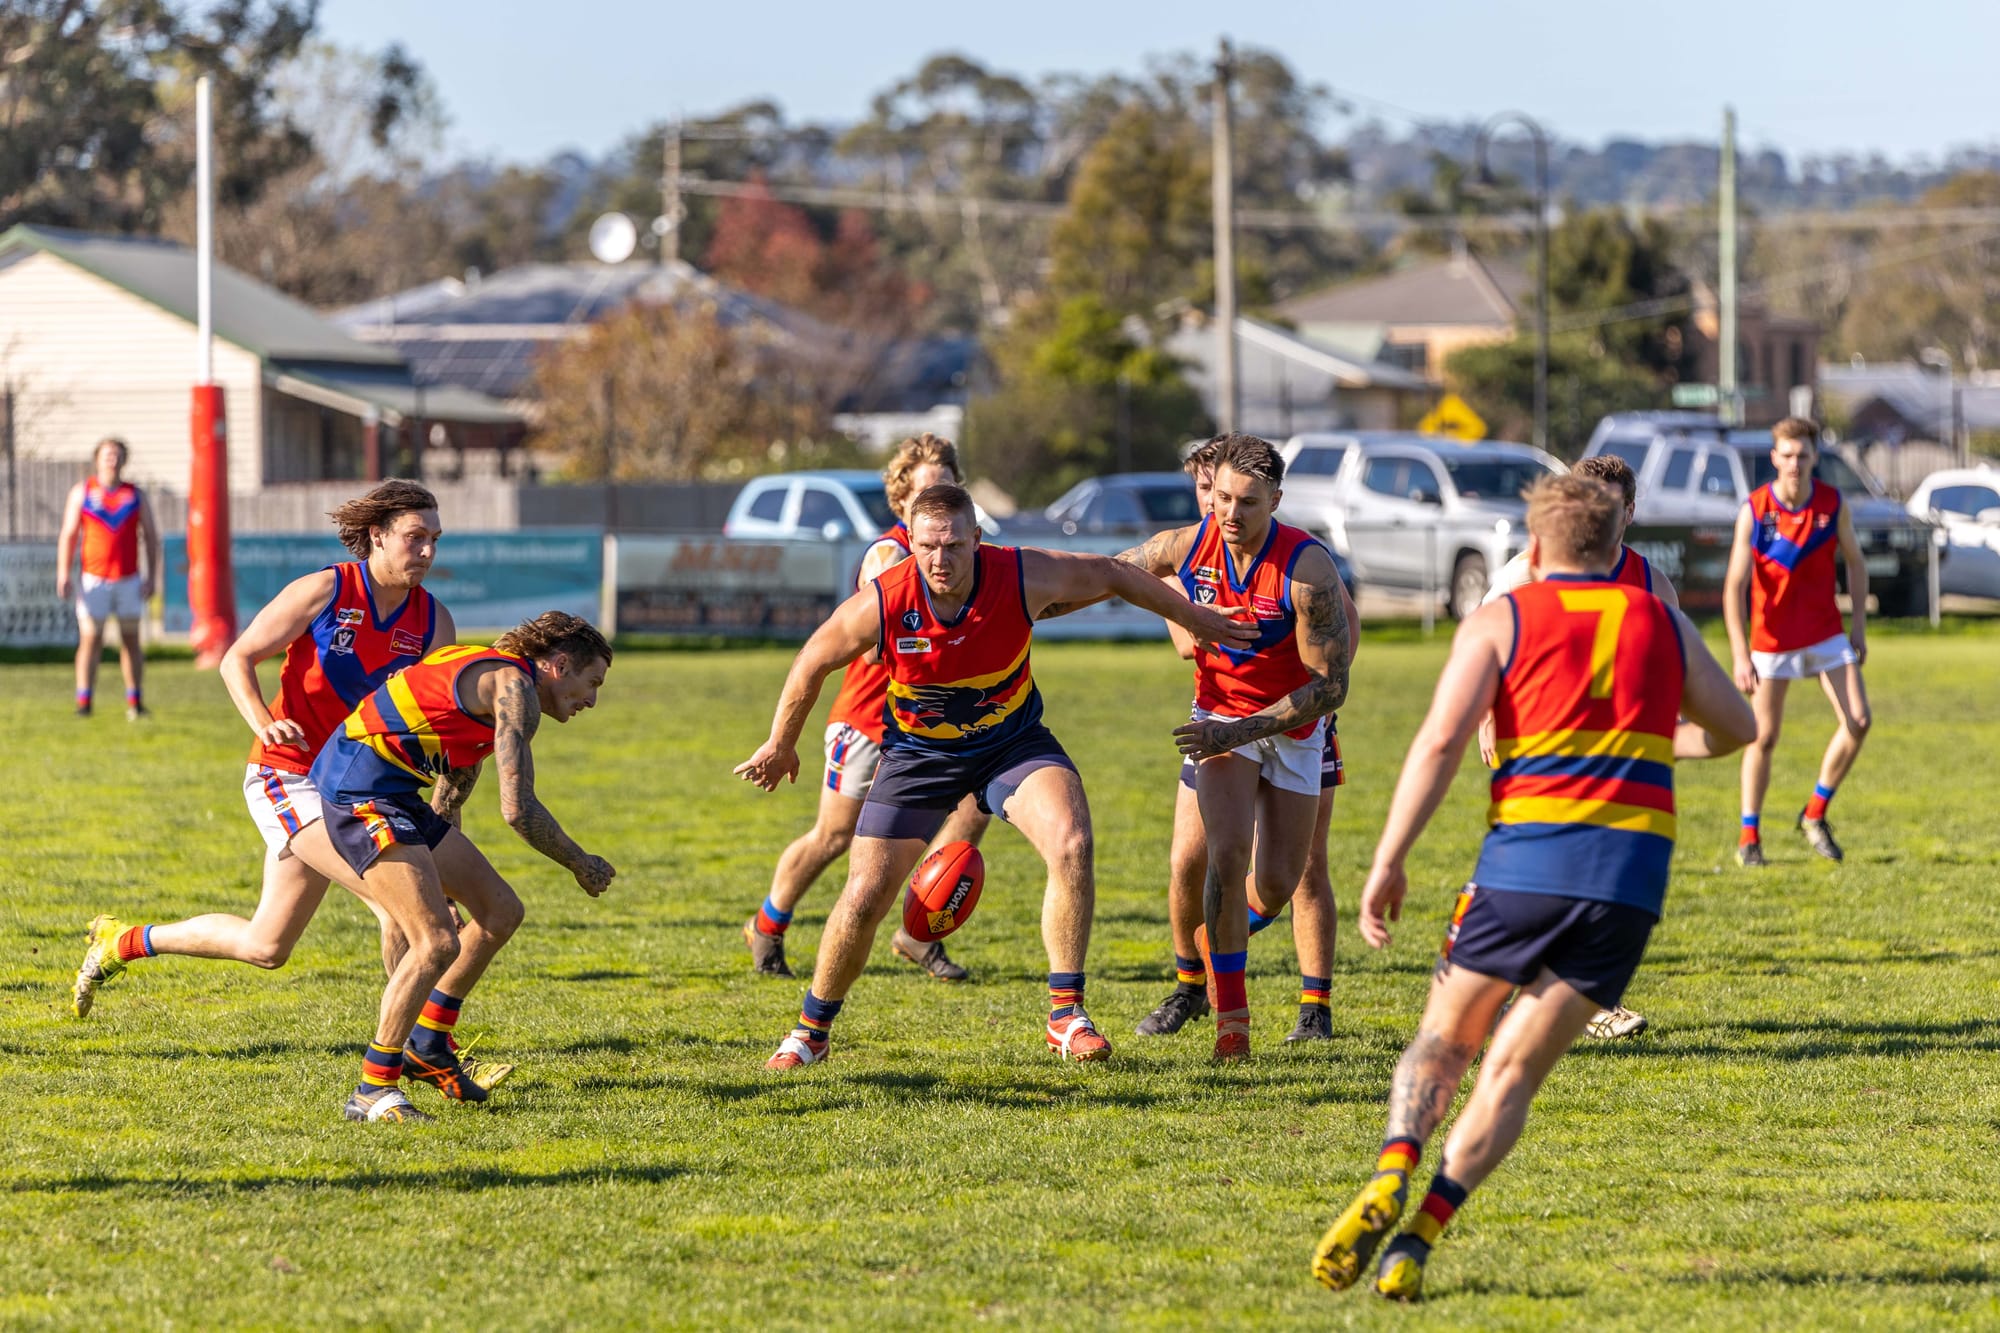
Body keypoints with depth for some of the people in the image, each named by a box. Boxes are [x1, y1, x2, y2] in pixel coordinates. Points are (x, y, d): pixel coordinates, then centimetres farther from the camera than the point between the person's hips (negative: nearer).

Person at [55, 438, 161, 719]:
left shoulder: (135, 495, 8)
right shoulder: (82, 492, 4)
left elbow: (151, 537, 9)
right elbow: (68, 534, 1)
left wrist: (151, 577, 0)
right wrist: (63, 574, -9)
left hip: (129, 579, 2)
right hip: (94, 579, -2)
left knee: (130, 639, 4)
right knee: (90, 639, -7)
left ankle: (134, 703, 8)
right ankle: (83, 702, -7)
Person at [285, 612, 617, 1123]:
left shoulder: (489, 679, 23)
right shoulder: (513, 687, -10)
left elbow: (448, 797, 31)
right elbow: (517, 808, -16)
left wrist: (441, 883, 37)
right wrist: (581, 865, -3)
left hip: (395, 800, 10)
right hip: (359, 792, -10)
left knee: (501, 911, 12)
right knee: (437, 942, -19)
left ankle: (427, 1045, 24)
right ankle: (371, 1091, -13)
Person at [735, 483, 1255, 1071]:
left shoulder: (1025, 576, -25)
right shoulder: (881, 604, -26)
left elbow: (1111, 574, -5)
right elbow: (813, 662, -5)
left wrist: (1194, 618, 7)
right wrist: (781, 745, 8)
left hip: (1013, 742, 0)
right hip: (917, 752, 0)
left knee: (1072, 846, -26)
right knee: (864, 897, -3)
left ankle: (1065, 1016, -15)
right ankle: (810, 1031, 21)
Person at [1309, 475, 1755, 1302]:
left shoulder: (1500, 621, 6)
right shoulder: (1665, 626, 16)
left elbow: (1440, 741, -6)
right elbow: (1736, 728, 30)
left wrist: (1388, 862, -6)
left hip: (1525, 857, -2)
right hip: (1633, 871, 2)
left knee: (1443, 1042, 14)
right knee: (1514, 1072, 7)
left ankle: (1390, 1182, -13)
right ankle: (1420, 1237, -8)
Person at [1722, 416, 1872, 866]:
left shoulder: (1833, 504, -5)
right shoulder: (1753, 511, -14)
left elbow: (1854, 562, 10)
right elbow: (1734, 585, -15)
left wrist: (1859, 624, 3)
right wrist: (1740, 655, -22)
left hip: (1826, 634, 3)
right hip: (1773, 639, -3)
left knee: (1858, 721, -8)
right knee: (1765, 737, 0)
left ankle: (1815, 814, 11)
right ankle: (1749, 836, 13)